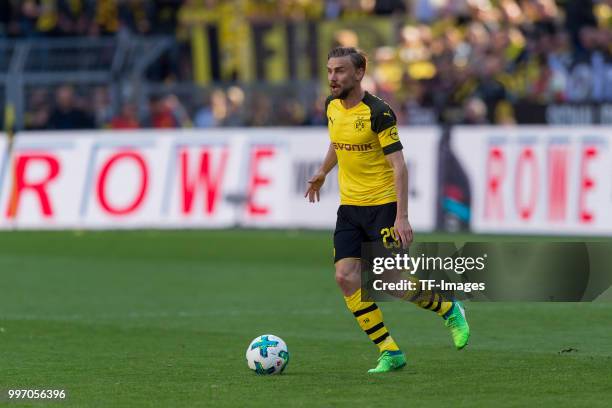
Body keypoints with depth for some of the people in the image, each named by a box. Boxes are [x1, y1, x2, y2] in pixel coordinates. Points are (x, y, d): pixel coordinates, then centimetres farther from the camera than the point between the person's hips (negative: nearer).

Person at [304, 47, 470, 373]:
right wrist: (322, 172, 37)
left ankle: (450, 311, 20)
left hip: (383, 205, -7)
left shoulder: (378, 113, -17)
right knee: (346, 278, -8)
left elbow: (399, 166, -18)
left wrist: (402, 217, -24)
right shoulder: (332, 105, 5)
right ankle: (389, 353, 0)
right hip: (349, 206, 7)